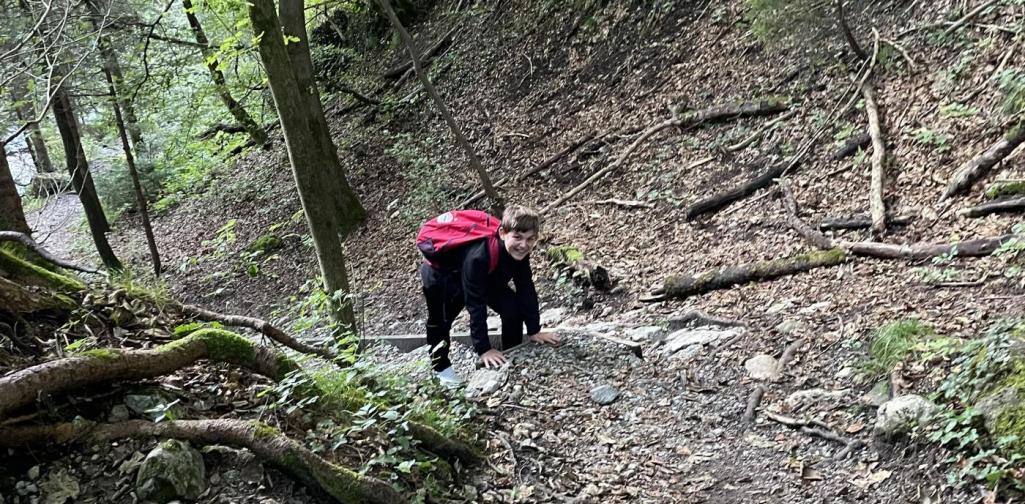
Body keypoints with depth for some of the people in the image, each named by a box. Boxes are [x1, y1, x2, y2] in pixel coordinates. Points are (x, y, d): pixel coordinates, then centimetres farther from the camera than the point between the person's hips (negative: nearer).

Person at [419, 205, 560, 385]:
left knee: (513, 307, -7)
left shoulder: (519, 252, -24)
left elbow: (526, 290, -14)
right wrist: (484, 349, -39)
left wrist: (534, 331, -14)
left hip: (484, 277, 6)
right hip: (440, 274, -6)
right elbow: (476, 304, -41)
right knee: (440, 321, 9)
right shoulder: (478, 256, -44)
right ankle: (441, 367, 32)